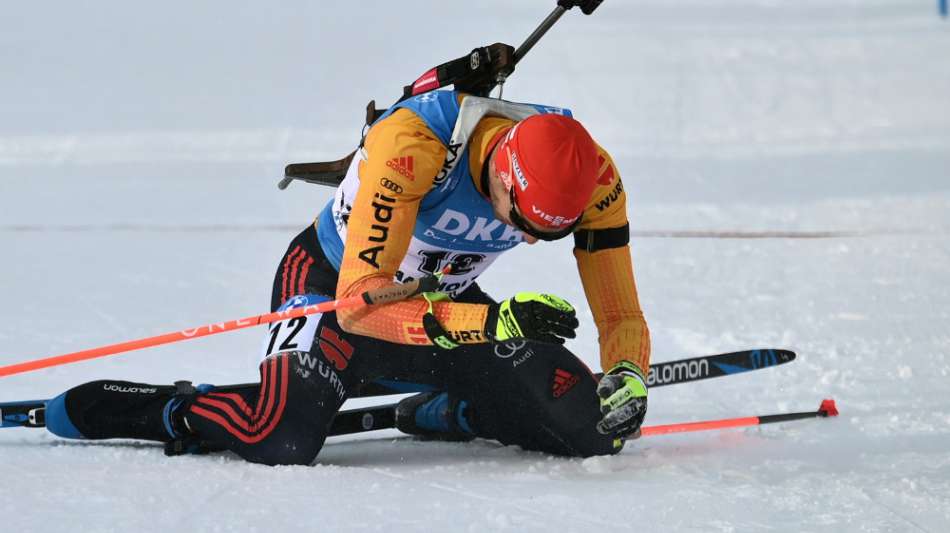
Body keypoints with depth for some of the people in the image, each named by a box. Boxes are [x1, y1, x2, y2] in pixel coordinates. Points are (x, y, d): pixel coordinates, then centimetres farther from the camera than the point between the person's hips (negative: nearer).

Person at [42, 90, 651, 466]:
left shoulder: (593, 178, -22)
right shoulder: (412, 142, -37)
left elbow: (621, 315, -13)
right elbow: (360, 301, -40)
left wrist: (627, 380, -35)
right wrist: (491, 323, -50)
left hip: (448, 302, 5)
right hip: (333, 283, -5)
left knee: (586, 423, -13)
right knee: (283, 439, -33)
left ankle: (443, 413, 14)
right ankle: (177, 412, 0)